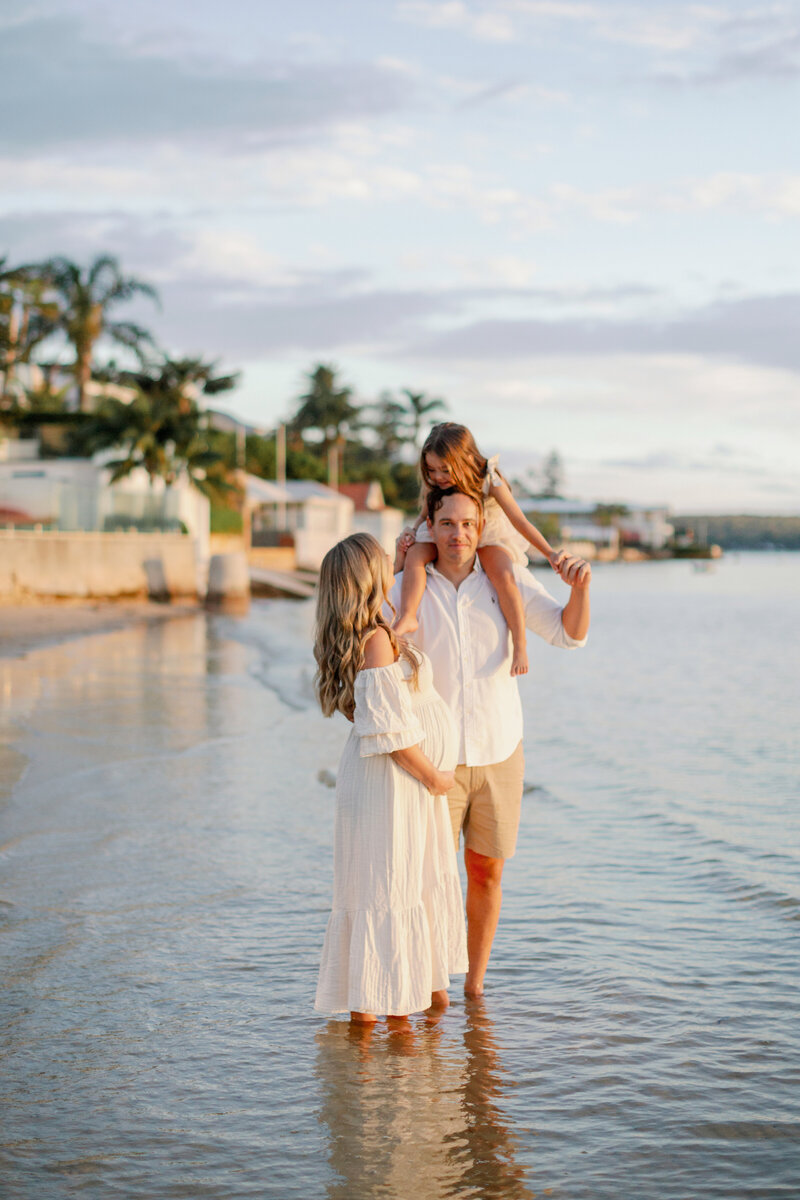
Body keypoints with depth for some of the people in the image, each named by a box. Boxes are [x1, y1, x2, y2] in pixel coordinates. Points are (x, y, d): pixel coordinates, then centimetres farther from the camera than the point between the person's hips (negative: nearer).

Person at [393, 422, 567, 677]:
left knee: (503, 577, -30)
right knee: (415, 553, -25)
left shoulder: (490, 482, -26)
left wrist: (551, 554, -24)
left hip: (490, 535, -3)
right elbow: (425, 515, 6)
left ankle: (520, 646, -24)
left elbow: (520, 522, -22)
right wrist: (412, 532, -15)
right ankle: (407, 617, -31)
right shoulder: (432, 484, -16)